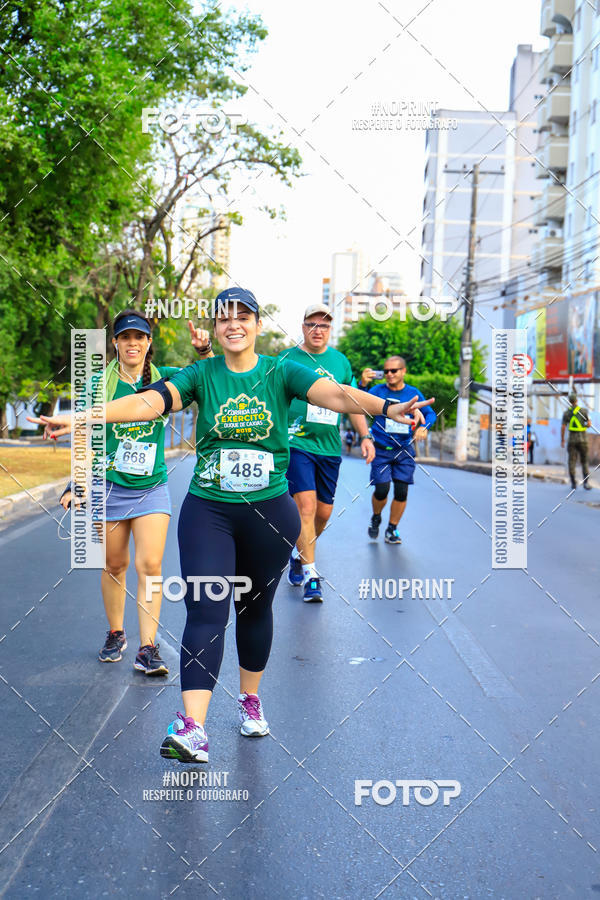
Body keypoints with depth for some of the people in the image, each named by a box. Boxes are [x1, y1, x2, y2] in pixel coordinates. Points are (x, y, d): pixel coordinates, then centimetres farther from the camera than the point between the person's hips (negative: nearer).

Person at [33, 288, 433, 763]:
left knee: (255, 607, 15)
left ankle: (250, 699, 36)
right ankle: (192, 728, -14)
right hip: (208, 510, 0)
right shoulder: (201, 375, -2)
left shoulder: (281, 372, -2)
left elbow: (334, 393, -18)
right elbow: (149, 401, -16)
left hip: (270, 510, 1)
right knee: (206, 611, -9)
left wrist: (386, 408, -37)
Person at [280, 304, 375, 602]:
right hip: (296, 444, -4)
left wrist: (365, 436, 10)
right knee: (305, 505, -14)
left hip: (329, 447, 4)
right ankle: (310, 573, -6)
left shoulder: (340, 361, 11)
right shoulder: (286, 359, -1)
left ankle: (299, 553, 34)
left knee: (324, 511, 8)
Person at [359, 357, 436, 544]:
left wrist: (423, 427, -19)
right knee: (382, 490, -8)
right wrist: (363, 385, -37)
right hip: (381, 450, -2)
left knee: (401, 492, -1)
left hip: (404, 451, 2)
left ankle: (392, 530, 15)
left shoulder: (413, 393, 3)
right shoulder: (378, 391, -4)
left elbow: (430, 413, 2)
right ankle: (376, 518, 23)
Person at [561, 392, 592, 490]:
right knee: (584, 461, 7)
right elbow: (589, 424, -3)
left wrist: (562, 440, 6)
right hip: (583, 439, 0)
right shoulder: (583, 410, -4)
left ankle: (574, 484, 0)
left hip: (572, 439, 1)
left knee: (572, 462, 3)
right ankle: (586, 482, -2)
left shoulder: (567, 413, 0)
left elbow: (563, 427, -3)